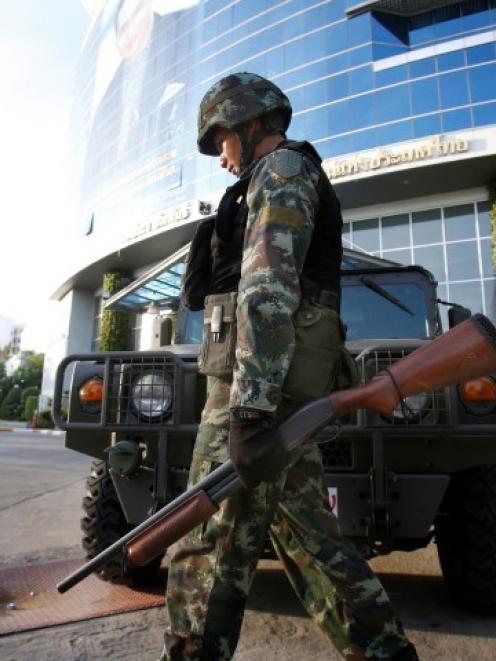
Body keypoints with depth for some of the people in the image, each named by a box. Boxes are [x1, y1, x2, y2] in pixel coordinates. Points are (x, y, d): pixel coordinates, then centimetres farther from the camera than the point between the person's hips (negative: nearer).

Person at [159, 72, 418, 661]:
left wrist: (248, 408, -26)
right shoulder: (296, 180, 30)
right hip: (286, 384, 10)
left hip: (260, 379, -10)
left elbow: (268, 291, -18)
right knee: (308, 533, 14)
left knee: (212, 544, -6)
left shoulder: (281, 169, -1)